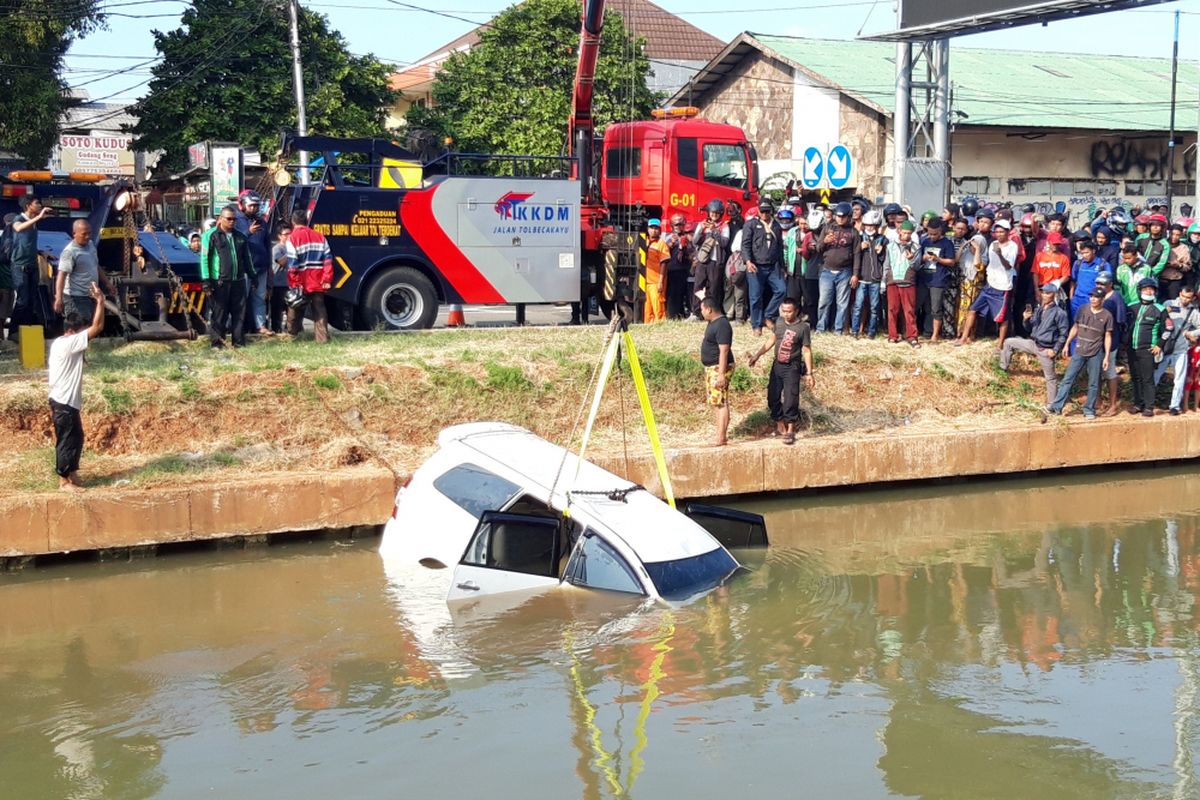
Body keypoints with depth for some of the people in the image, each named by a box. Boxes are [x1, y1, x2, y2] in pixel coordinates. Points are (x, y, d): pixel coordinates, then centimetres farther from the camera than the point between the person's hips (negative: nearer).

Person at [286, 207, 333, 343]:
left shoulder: (293, 238, -7)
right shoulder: (319, 237, 6)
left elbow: (292, 264, -13)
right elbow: (328, 259, 0)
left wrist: (294, 283, -10)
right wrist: (327, 279, 1)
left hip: (301, 283, -3)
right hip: (317, 282, 3)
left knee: (296, 309, 14)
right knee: (319, 309, 6)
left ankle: (292, 333, 22)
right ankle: (322, 337, 0)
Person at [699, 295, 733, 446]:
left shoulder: (722, 325, -19)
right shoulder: (713, 322, 12)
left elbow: (724, 351, -24)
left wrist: (721, 374, -27)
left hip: (719, 368, -11)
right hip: (710, 368, 11)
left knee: (720, 402, -10)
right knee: (716, 402, 13)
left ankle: (721, 437, -10)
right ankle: (722, 434, 18)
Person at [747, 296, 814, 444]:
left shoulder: (803, 327, -14)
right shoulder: (779, 322, 1)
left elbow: (807, 351, -11)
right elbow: (771, 340, 15)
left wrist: (809, 373, -12)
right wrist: (757, 355, 14)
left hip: (792, 367, -6)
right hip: (777, 365, 6)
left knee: (790, 399, -7)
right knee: (773, 397, 10)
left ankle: (790, 431, 3)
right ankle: (780, 427, 25)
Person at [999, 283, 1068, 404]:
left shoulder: (1059, 313, -11)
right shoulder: (1038, 310, 9)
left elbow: (1063, 334, -11)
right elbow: (1029, 329, 15)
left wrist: (1055, 350, -17)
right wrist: (1026, 320, -6)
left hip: (1046, 349, -6)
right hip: (1033, 343, 7)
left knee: (1050, 378, 3)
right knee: (1008, 342, 5)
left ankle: (1053, 404, 12)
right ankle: (1003, 368, 17)